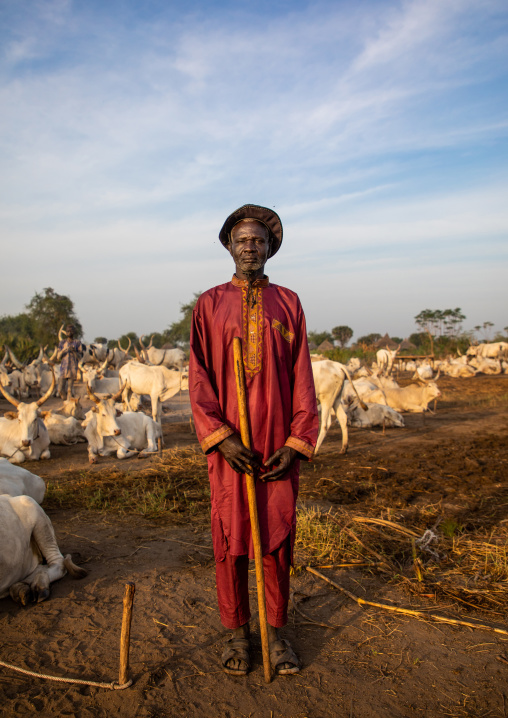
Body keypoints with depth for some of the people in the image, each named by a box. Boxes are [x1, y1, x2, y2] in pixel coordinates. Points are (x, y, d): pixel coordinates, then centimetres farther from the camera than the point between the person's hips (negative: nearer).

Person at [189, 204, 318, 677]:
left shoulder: (288, 303, 9)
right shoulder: (210, 304, 6)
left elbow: (301, 378, 5)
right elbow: (199, 377, 0)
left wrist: (296, 442, -4)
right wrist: (220, 437, -11)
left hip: (279, 446, 1)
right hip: (228, 444, -1)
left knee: (277, 537, 8)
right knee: (230, 539, 6)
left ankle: (276, 630, 23)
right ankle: (237, 632, 22)